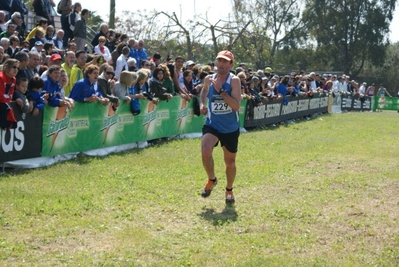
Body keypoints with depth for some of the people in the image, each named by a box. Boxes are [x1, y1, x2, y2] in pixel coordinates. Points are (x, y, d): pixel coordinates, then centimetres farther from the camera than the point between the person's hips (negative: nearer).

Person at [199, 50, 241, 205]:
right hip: (212, 125, 1)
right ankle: (211, 180, 3)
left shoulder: (234, 80, -14)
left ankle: (229, 190, 41)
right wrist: (202, 104, 6)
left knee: (230, 162, 14)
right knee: (205, 152, -27)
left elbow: (236, 106, -25)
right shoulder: (209, 79, -2)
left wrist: (220, 90, -30)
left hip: (230, 128, -1)